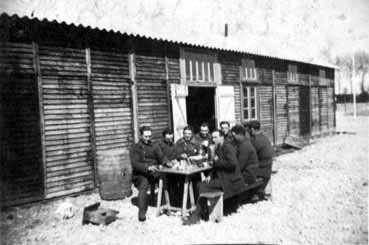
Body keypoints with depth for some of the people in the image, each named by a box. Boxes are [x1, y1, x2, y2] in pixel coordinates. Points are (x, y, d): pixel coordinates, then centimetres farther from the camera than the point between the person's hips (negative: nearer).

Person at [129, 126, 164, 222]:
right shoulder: (134, 148, 8)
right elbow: (135, 164, -7)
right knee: (144, 184, -34)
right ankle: (142, 212, -33)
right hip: (140, 175, -3)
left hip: (154, 173, 3)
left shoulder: (154, 146, 20)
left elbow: (161, 158, 10)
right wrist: (147, 168, -25)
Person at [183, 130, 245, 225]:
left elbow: (233, 163, -24)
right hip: (221, 179, 9)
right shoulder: (218, 148, 16)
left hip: (230, 181, -9)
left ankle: (196, 216, -9)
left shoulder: (228, 147, -11)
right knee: (200, 185, -5)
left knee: (203, 187, -18)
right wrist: (211, 176, 3)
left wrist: (218, 161, -15)